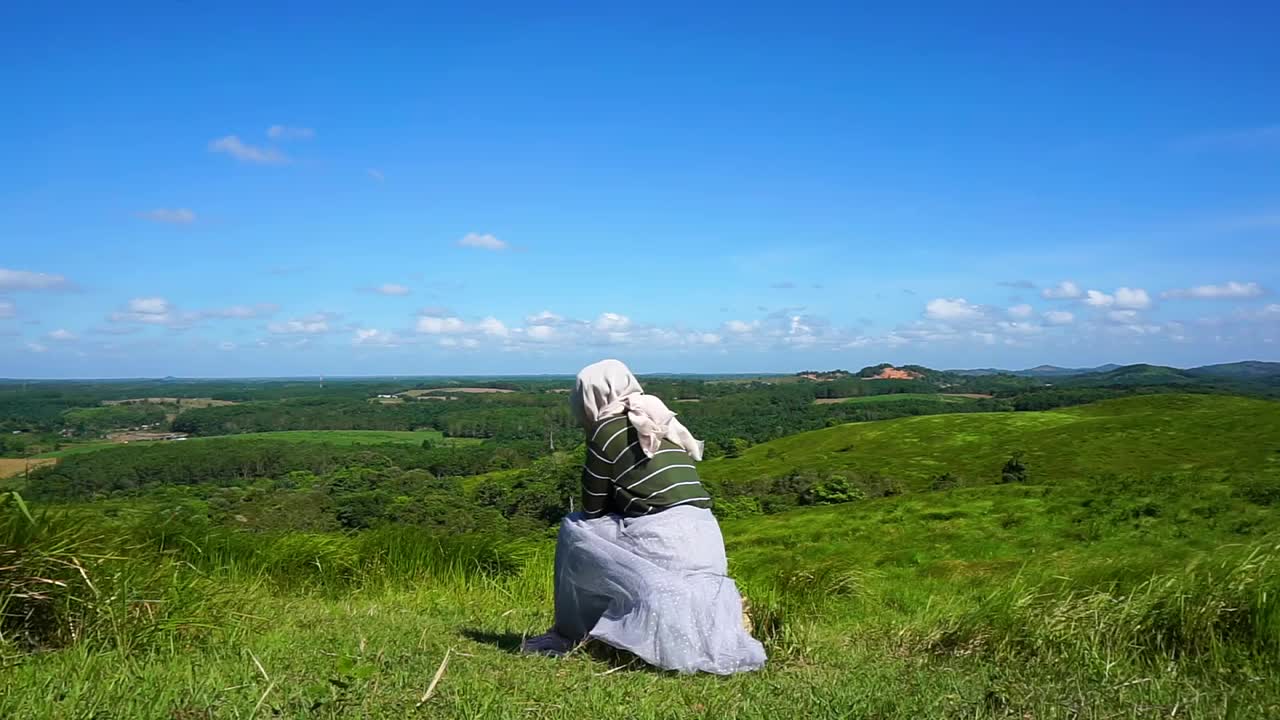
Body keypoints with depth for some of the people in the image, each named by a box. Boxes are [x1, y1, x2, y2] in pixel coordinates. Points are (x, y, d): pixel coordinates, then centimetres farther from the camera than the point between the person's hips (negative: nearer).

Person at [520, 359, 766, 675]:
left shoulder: (606, 430, 0)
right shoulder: (664, 424, 20)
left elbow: (593, 509, 7)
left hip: (660, 540, -7)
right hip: (709, 543, 7)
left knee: (573, 528, 12)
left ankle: (569, 634, 16)